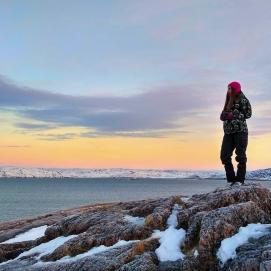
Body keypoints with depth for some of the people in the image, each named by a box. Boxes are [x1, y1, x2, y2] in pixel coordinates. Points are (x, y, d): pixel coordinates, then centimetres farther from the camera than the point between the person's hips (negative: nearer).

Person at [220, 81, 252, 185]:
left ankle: (240, 180, -1)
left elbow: (248, 114, -10)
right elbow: (223, 116, 22)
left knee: (240, 156, -6)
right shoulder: (229, 101, 20)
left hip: (240, 131, -7)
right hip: (228, 132, 7)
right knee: (224, 156, -1)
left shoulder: (242, 100, -1)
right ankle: (232, 179, 6)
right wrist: (224, 115, -1)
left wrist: (233, 115, -14)